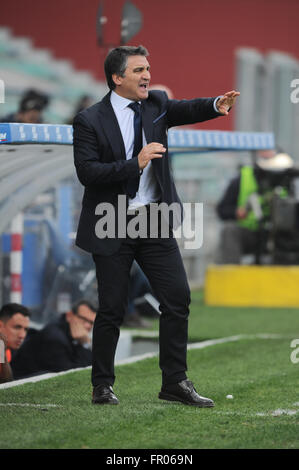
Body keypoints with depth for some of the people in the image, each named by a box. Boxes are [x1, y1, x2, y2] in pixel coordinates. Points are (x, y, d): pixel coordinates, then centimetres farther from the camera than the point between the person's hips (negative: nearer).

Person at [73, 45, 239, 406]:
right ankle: (102, 386, 16)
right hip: (113, 227, -4)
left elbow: (186, 110, -12)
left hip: (155, 219, 4)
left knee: (178, 298, -1)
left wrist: (216, 105, -33)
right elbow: (86, 172, -17)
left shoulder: (156, 104, 6)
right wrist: (136, 163, -26)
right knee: (112, 308, 1)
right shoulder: (90, 121, -8)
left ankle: (175, 382, 7)